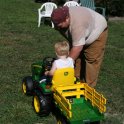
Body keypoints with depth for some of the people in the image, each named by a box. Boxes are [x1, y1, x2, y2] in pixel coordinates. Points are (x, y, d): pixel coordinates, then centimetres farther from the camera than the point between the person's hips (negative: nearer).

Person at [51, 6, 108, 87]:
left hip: (97, 32, -7)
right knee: (77, 56, 4)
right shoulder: (62, 18, -18)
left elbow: (77, 47, -41)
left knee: (91, 60, -10)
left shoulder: (77, 24, -42)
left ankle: (89, 86, -3)